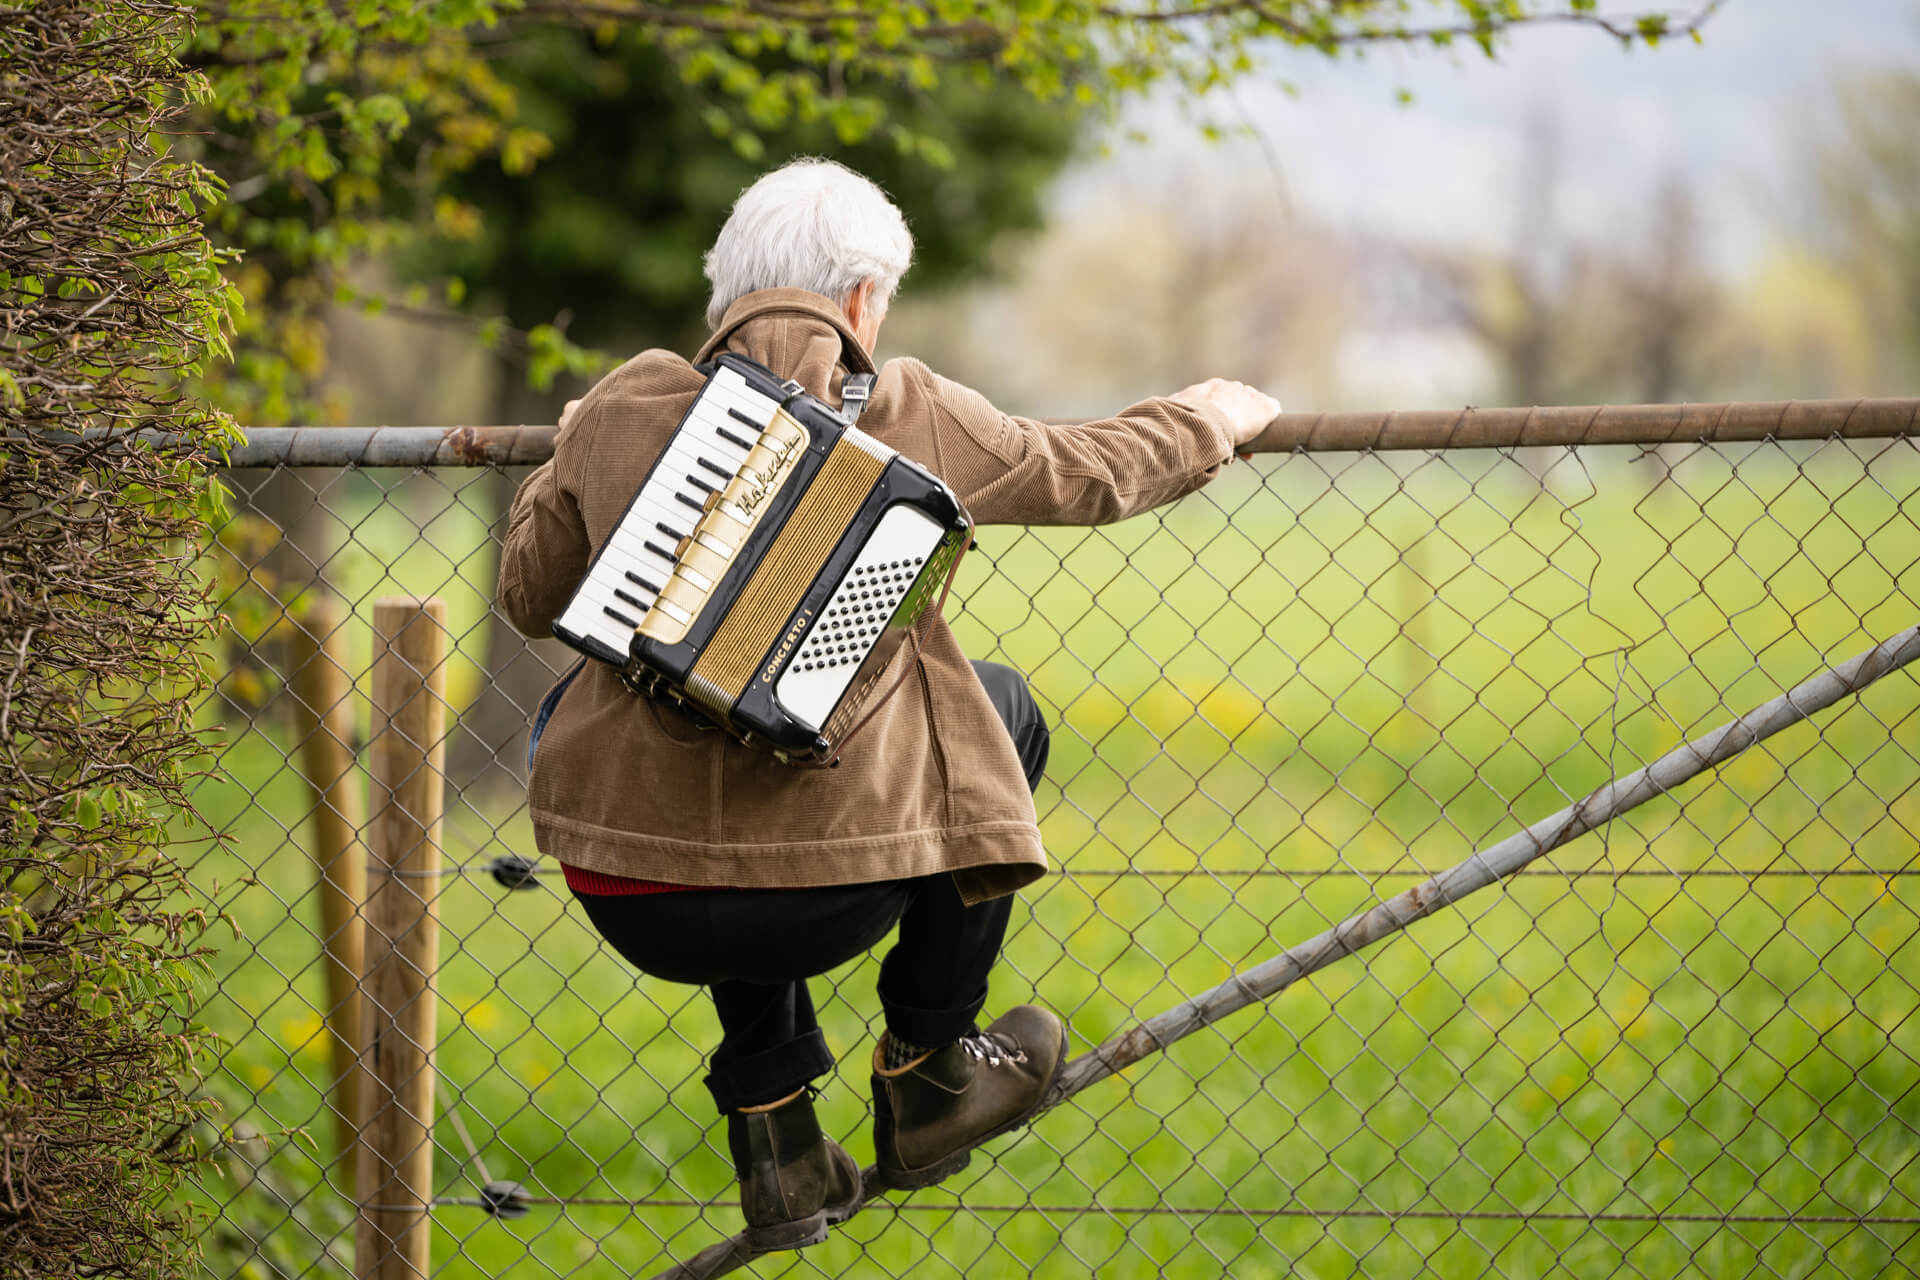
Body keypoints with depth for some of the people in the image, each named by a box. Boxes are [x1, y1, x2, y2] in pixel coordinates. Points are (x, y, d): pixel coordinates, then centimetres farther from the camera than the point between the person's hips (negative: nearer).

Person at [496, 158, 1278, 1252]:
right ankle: (926, 1079, 29)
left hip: (627, 896, 3)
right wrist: (1214, 416, 30)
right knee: (1004, 710, 24)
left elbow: (531, 595, 16)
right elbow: (1090, 476, 11)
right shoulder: (903, 414, -3)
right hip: (820, 899, -3)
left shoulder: (624, 407, 4)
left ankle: (777, 1146, 32)